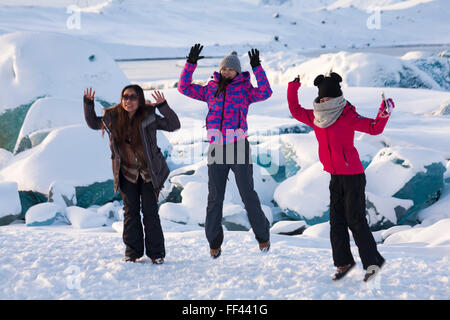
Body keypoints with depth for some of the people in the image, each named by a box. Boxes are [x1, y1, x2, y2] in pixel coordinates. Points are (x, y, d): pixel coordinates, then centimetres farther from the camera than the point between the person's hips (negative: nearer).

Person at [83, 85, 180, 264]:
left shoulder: (149, 118, -12)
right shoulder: (112, 118, -3)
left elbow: (174, 125, -15)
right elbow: (93, 124, 14)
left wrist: (163, 106, -28)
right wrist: (88, 104, 0)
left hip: (149, 172, -3)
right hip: (127, 173, 3)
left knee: (150, 211, -3)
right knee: (130, 212, 5)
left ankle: (156, 252, 7)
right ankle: (132, 252, 14)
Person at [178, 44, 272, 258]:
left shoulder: (244, 89, 1)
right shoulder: (210, 89, 10)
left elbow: (265, 93, -16)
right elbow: (184, 88, 9)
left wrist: (257, 68, -21)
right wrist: (191, 63, 0)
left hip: (239, 146, -3)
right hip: (216, 147, 3)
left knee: (248, 194, 1)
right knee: (215, 197, 5)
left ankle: (262, 235, 15)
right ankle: (214, 241, 13)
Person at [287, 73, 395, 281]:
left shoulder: (348, 117, -14)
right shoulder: (315, 117, 5)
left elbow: (374, 128, -21)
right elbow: (295, 110, 20)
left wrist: (384, 114, -38)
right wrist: (293, 88, 13)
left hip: (353, 175, -6)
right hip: (335, 176, 7)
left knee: (355, 219, -5)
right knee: (336, 220, 7)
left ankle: (373, 261, 7)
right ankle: (344, 262, 17)